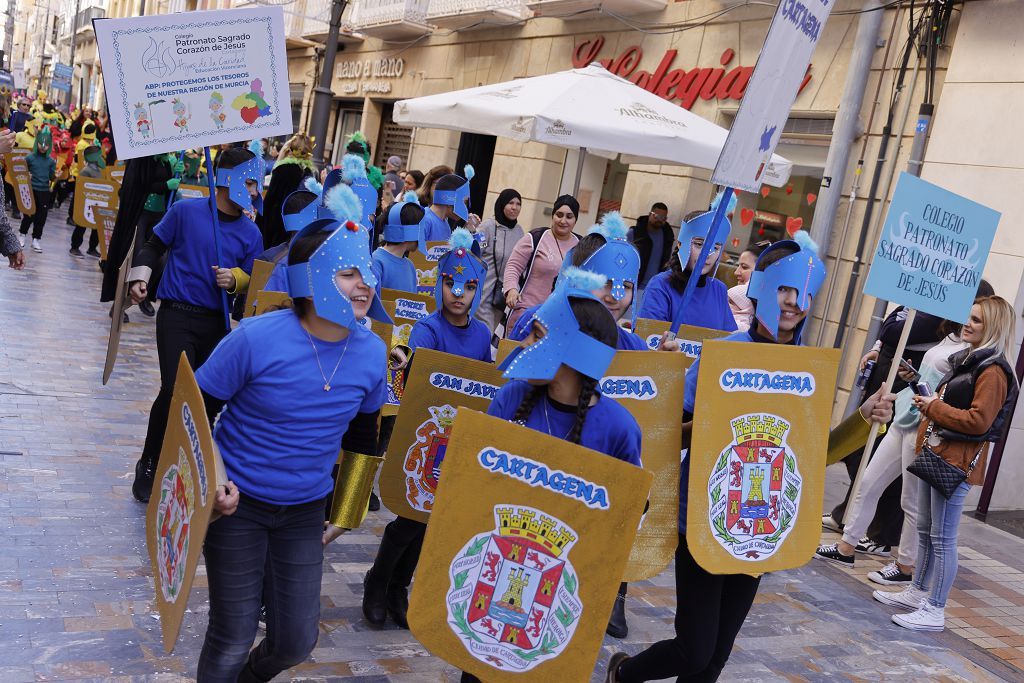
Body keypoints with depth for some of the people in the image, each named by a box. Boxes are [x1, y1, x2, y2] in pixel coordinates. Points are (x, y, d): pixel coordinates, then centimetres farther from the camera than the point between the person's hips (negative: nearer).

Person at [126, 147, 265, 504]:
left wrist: (235, 279, -10)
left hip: (217, 321, 4)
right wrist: (139, 277, -4)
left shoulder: (251, 232, 3)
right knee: (173, 390, -14)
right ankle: (149, 465, 6)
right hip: (177, 314, -4)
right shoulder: (186, 211, -5)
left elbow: (252, 279, 11)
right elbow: (154, 246, 7)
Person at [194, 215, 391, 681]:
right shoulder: (256, 339, -21)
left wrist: (344, 510, 12)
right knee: (233, 639, 3)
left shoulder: (372, 353, -9)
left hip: (305, 511, 4)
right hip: (237, 504, -3)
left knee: (296, 641, 9)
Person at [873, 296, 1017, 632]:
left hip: (958, 462, -10)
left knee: (942, 538, -4)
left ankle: (934, 610, 3)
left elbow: (978, 421, -21)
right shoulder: (966, 360, 16)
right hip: (935, 454, 10)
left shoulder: (993, 371, -14)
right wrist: (928, 401, 10)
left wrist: (934, 406, -14)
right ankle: (918, 592, 29)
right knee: (925, 529, 17)